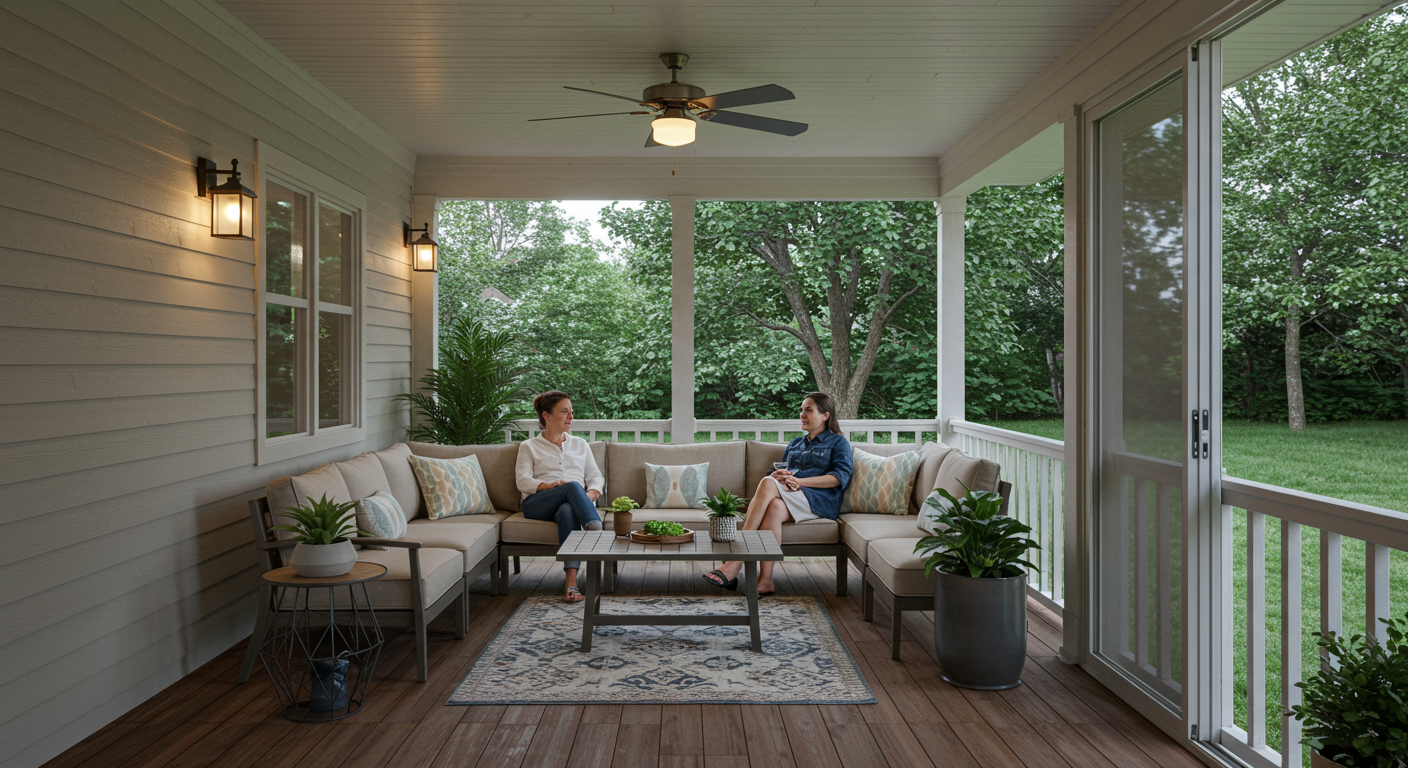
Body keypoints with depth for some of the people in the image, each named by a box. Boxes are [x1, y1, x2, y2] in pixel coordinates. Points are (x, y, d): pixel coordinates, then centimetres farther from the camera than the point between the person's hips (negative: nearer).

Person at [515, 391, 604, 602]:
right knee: (573, 486, -35)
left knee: (568, 512, -39)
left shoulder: (580, 444, 27)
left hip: (572, 503, 2)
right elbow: (523, 481, 3)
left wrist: (591, 494, -9)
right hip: (537, 505, -1)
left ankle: (572, 582, -51)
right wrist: (549, 486, -18)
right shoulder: (529, 447, 19)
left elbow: (595, 476, 16)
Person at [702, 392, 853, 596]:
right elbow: (778, 471, 26)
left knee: (768, 483, -32)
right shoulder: (794, 445, 33)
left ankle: (734, 564, -38)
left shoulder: (838, 442, 14)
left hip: (820, 500, -5)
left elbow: (840, 477, -3)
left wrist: (800, 481, -14)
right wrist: (779, 474, -1)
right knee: (775, 507, -35)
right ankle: (765, 581, -43)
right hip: (789, 498, 5)